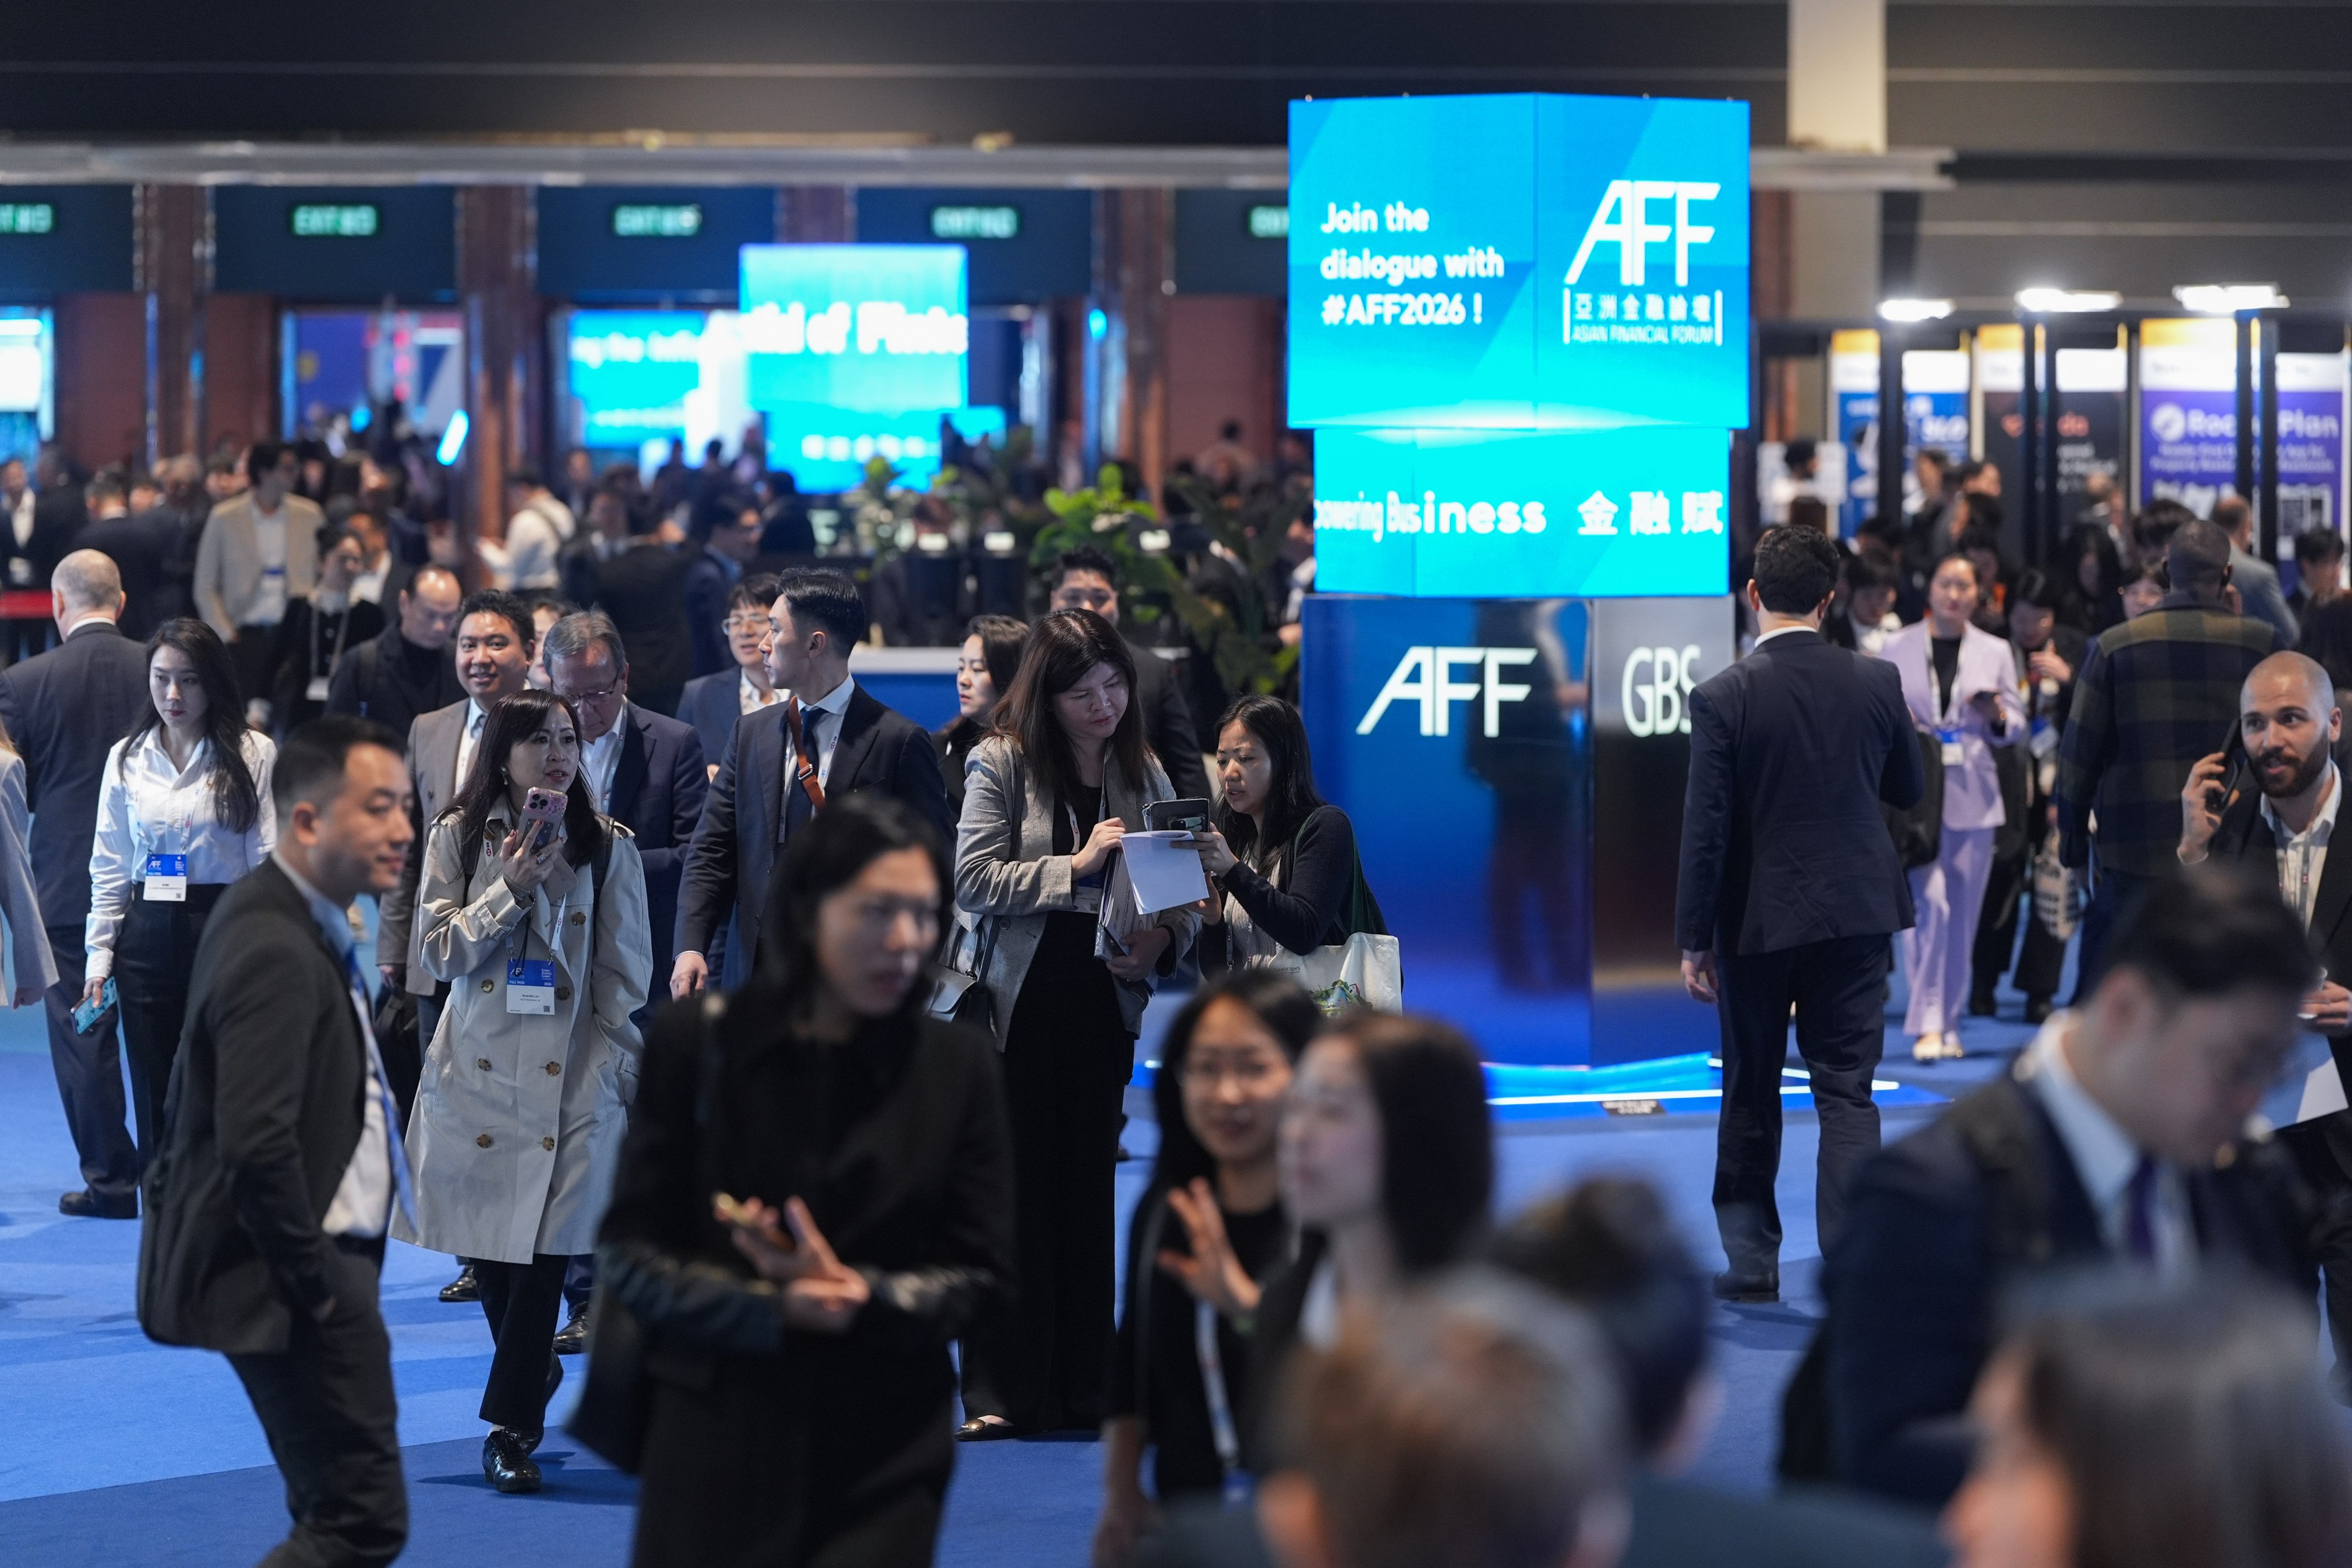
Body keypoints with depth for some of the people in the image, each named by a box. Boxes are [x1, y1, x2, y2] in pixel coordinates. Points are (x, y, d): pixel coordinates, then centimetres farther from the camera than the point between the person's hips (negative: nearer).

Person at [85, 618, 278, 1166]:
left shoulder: (254, 755, -2)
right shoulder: (126, 759, 8)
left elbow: (271, 864, -2)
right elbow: (108, 868, 11)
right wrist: (98, 956, 7)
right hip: (148, 936, 3)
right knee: (156, 1104, 5)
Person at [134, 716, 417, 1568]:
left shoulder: (278, 917, 11)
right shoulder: (279, 953, -22)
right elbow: (257, 1146, -28)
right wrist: (315, 1281, -18)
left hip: (313, 1261, 11)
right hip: (293, 1273, -11)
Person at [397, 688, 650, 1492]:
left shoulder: (608, 847, 3)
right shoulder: (458, 837, 4)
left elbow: (625, 971, 6)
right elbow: (440, 950, -1)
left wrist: (621, 1070, 2)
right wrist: (511, 888, -12)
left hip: (570, 1075, -1)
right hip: (479, 1069, 1)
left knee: (544, 1251, -9)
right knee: (487, 1249, 6)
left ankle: (512, 1427, -5)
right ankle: (534, 1370, 32)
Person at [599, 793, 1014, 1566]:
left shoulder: (958, 1066, 2)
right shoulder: (698, 1041, -1)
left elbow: (984, 1276, 3)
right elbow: (630, 1251, -1)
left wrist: (861, 1295, -16)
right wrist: (772, 1307, -17)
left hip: (886, 1455, 0)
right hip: (718, 1445, 0)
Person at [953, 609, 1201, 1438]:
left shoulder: (1143, 772, 8)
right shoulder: (1001, 762, -3)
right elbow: (972, 877, -11)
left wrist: (1162, 941, -11)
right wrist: (1078, 867, -18)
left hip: (1104, 1003, 3)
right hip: (1016, 1004, -3)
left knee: (1088, 1193, 6)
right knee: (1011, 1192, -4)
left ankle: (1084, 1388, 13)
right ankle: (1002, 1393, 0)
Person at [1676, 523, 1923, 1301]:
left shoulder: (1722, 698, -13)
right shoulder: (1876, 682, -4)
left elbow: (1705, 829, -12)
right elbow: (1908, 791, 10)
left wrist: (1694, 940, -6)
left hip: (1758, 918, -2)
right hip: (1856, 914, 2)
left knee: (1751, 1095, 13)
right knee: (1847, 1091, 3)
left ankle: (1751, 1259, 20)